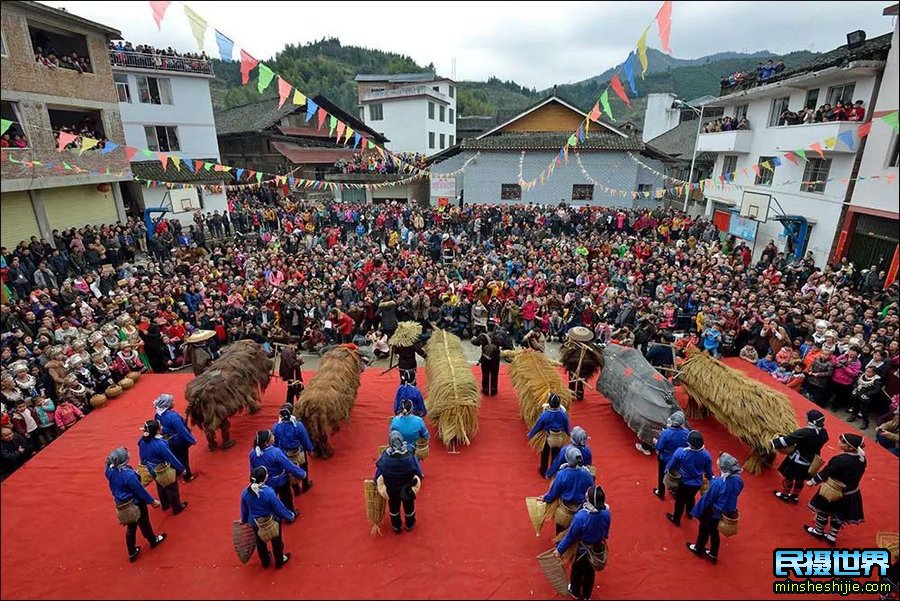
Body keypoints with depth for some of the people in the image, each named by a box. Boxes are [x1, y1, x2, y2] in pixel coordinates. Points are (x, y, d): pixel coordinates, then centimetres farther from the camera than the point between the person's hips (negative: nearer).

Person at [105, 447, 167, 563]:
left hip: (122, 503, 6)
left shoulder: (110, 471, -15)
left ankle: (132, 553, 36)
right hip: (135, 503, -6)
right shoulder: (128, 474, -36)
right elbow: (140, 490, -24)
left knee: (130, 527, 23)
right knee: (144, 524, 20)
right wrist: (152, 501, -10)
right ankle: (153, 541, 45)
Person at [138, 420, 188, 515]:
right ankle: (177, 507, 37)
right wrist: (181, 469, -12)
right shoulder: (160, 444, -37)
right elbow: (171, 458, -25)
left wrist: (148, 465, 20)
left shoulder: (142, 441, -15)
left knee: (160, 487, 30)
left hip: (153, 471, 7)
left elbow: (142, 457, 2)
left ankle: (165, 504, 52)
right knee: (172, 489, 17)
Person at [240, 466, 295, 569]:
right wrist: (291, 515, -4)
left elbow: (244, 510, -2)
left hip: (255, 523, 4)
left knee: (260, 542, 30)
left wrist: (244, 520, 20)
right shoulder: (269, 492, -35)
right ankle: (279, 561, 45)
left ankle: (265, 561, 53)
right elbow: (280, 508, -22)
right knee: (276, 541, 23)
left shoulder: (245, 492, -21)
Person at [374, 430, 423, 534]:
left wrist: (376, 482, 7)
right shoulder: (410, 455, -29)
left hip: (391, 488, 0)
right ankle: (410, 525, 50)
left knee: (393, 507, 28)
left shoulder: (385, 456, -29)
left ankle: (396, 527, 49)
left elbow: (379, 472, -13)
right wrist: (418, 480, 6)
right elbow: (418, 470, -16)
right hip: (407, 488, 0)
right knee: (409, 506, 27)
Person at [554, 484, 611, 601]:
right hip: (599, 548, 4)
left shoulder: (580, 517, -39)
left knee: (577, 572, 27)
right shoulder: (606, 513, -25)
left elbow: (570, 536, -23)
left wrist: (559, 549, -7)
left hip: (583, 550, -4)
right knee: (590, 572, 30)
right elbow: (606, 532, -4)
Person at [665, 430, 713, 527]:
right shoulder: (706, 454, -23)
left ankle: (676, 519, 42)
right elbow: (708, 471, -5)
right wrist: (710, 478, 18)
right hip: (697, 483, 3)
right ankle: (690, 514, 58)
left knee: (680, 501, 21)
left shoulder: (680, 452, -33)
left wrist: (667, 469, 7)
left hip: (684, 482, -3)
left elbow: (671, 465, -16)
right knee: (691, 498, 32)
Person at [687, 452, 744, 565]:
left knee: (704, 530, 22)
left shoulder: (717, 483, -37)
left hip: (713, 511, -5)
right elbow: (734, 494, 2)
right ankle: (713, 555, 46)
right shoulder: (738, 480, -19)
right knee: (714, 531, 28)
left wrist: (698, 512, -7)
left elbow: (706, 499, -23)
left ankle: (699, 549, 45)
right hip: (729, 511, 5)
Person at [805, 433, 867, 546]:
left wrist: (812, 481, -8)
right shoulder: (861, 457, -11)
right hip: (851, 493, 7)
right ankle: (832, 537, 39)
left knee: (823, 512, 19)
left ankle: (818, 531, 39)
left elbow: (825, 473, -23)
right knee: (838, 516, 25)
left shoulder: (841, 460, -34)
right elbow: (857, 474, 4)